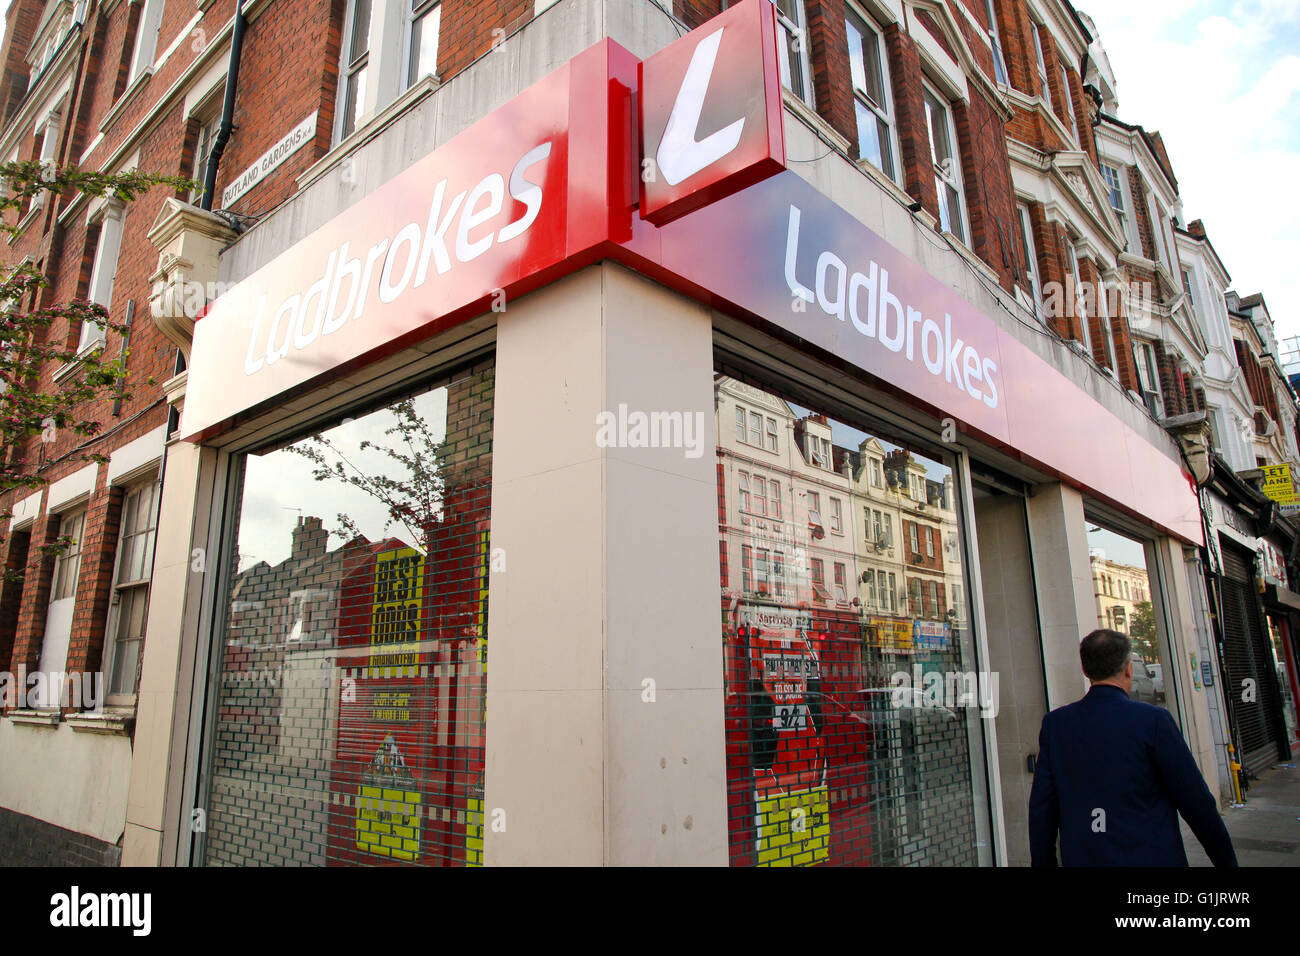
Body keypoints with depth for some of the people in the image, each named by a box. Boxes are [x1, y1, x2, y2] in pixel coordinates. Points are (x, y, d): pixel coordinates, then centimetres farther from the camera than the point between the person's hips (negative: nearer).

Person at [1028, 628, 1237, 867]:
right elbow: (1196, 802, -5)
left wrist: (1042, 862, 10)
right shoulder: (1153, 720, -10)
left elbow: (1041, 807, 1)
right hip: (1151, 856, -3)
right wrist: (1227, 860, 9)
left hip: (1082, 859, 4)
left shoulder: (1054, 723, -1)